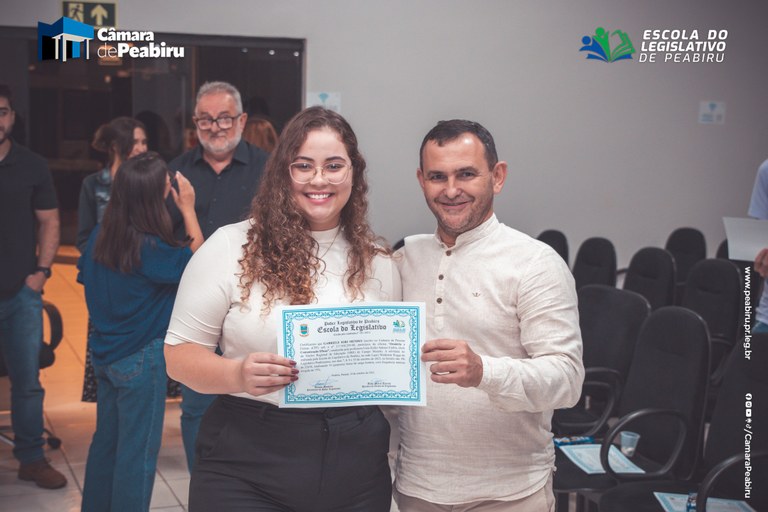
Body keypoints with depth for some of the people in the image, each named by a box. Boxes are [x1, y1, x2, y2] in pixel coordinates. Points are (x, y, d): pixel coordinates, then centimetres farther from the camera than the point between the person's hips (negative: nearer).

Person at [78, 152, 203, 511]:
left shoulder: (100, 235, -4)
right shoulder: (148, 248, -24)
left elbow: (86, 278, 9)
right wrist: (188, 209, -10)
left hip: (106, 355, 7)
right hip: (141, 359, -7)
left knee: (106, 440, 21)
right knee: (138, 451, 5)